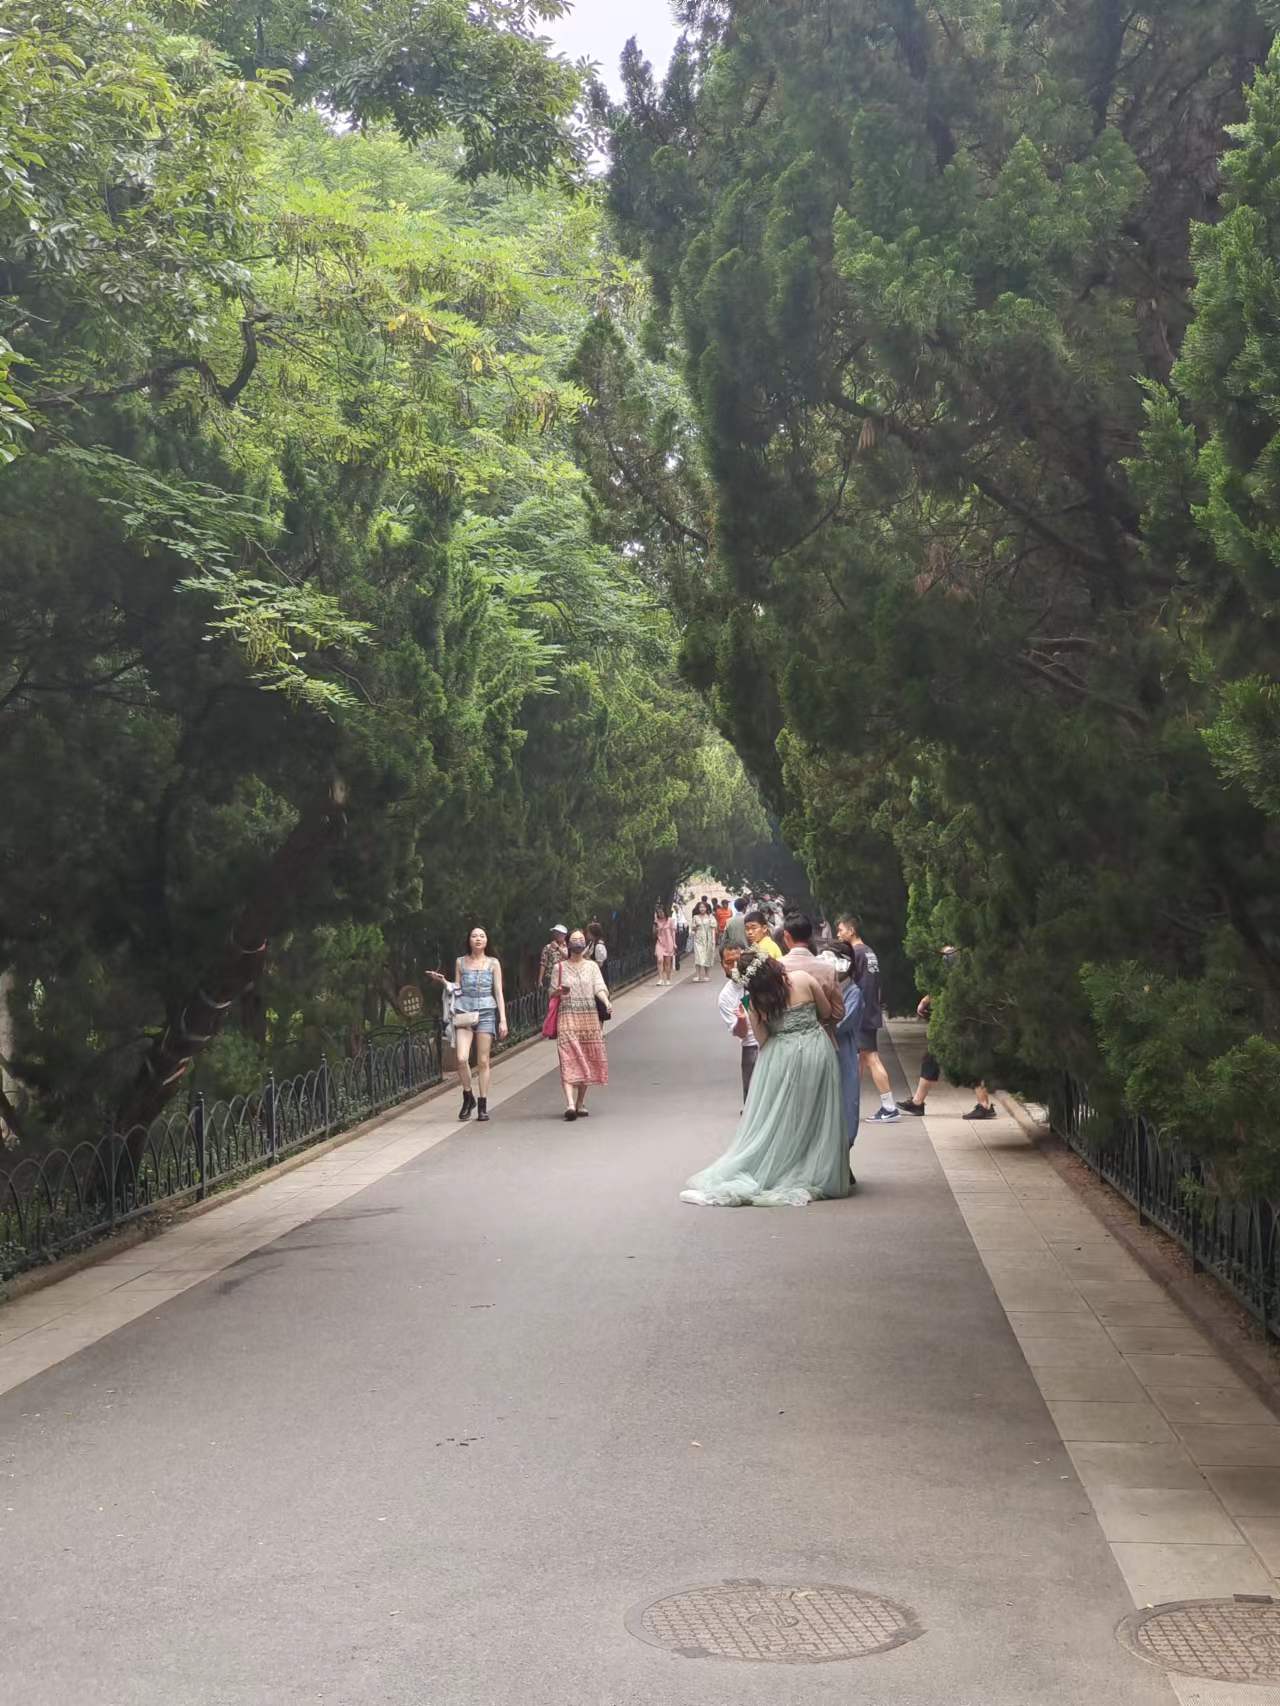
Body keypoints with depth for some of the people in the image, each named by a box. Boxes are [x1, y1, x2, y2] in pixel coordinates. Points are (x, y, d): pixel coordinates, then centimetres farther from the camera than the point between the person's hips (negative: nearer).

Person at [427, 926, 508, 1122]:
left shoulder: (493, 963, 8)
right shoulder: (461, 962, 11)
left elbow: (499, 992, 7)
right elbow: (457, 989, 15)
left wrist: (503, 1020, 1)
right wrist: (444, 982, -4)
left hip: (486, 1013, -1)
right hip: (464, 1012, 1)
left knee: (483, 1061, -1)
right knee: (462, 1058, -14)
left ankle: (482, 1105, 7)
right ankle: (468, 1097, 7)